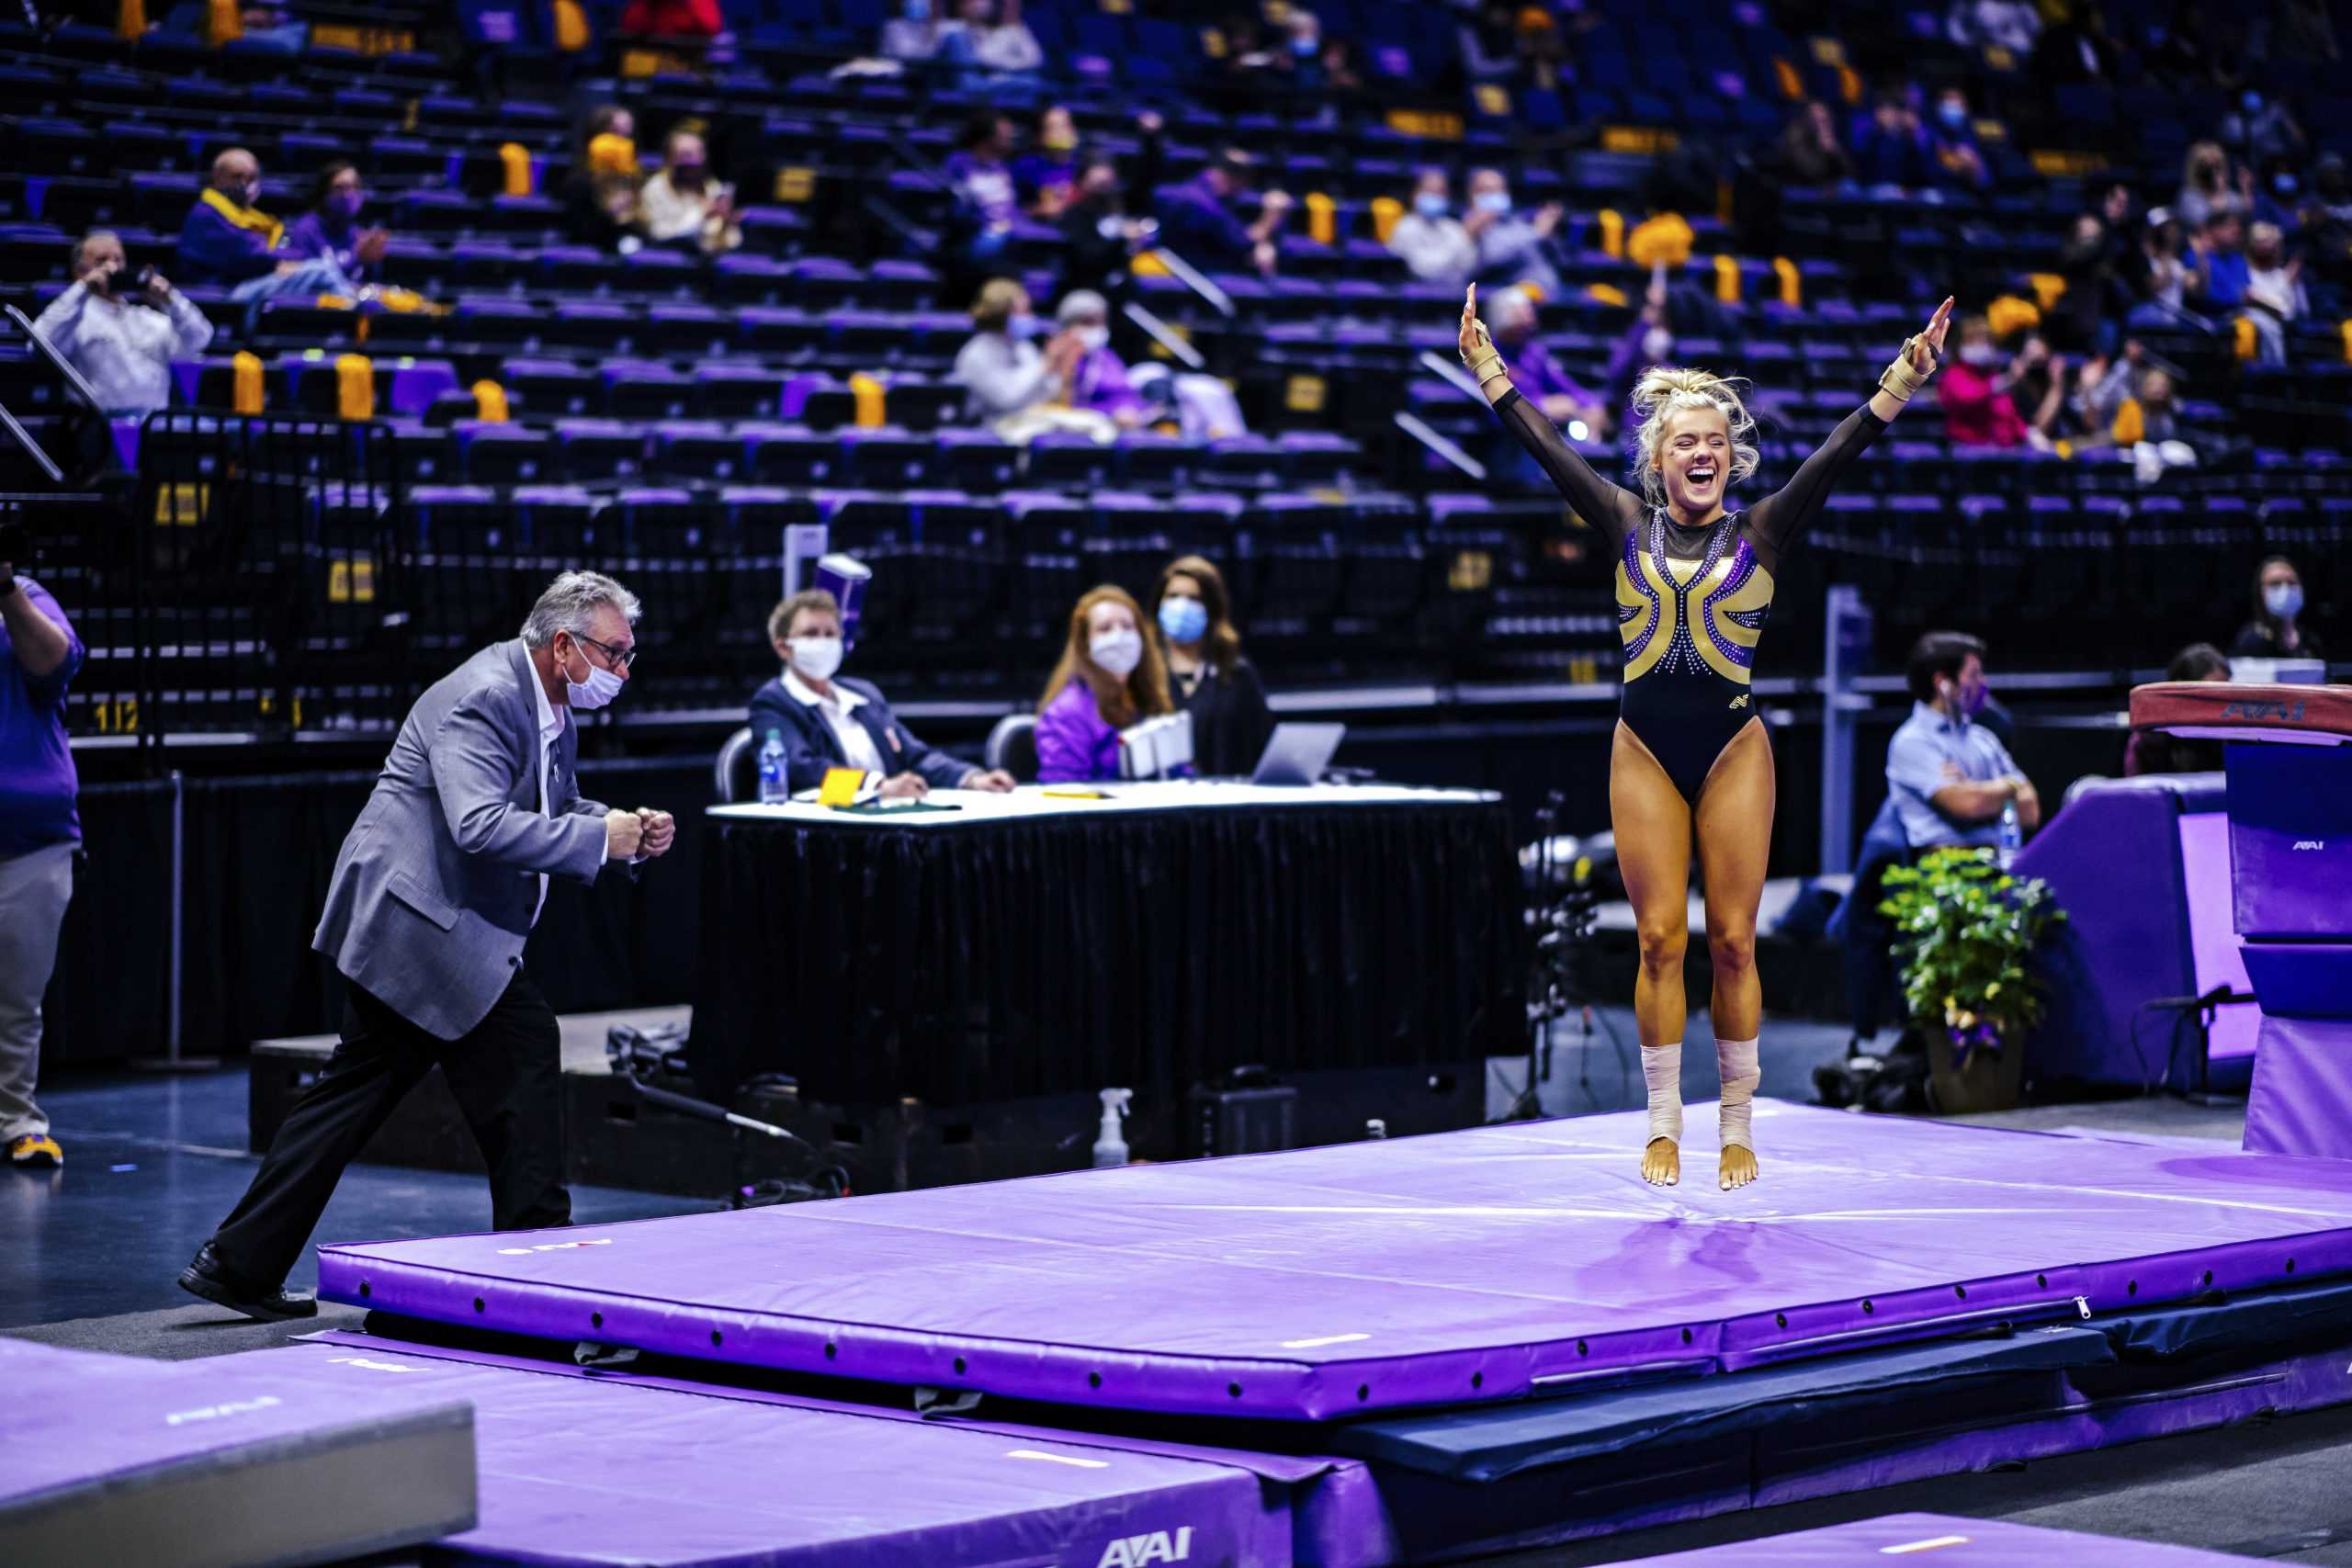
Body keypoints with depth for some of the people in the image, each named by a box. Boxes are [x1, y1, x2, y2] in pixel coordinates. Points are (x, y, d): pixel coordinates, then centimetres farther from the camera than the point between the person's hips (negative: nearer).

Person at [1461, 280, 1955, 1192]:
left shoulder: (1760, 534, 5)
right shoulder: (1628, 527, 8)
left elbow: (1836, 456, -3)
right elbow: (1547, 450, 6)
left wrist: (1902, 383, -11)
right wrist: (1489, 373, 3)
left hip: (1734, 748, -1)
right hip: (1645, 750, 1)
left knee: (1732, 942, 1)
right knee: (1660, 939, -1)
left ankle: (1737, 1129, 10)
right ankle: (1663, 1127, 7)